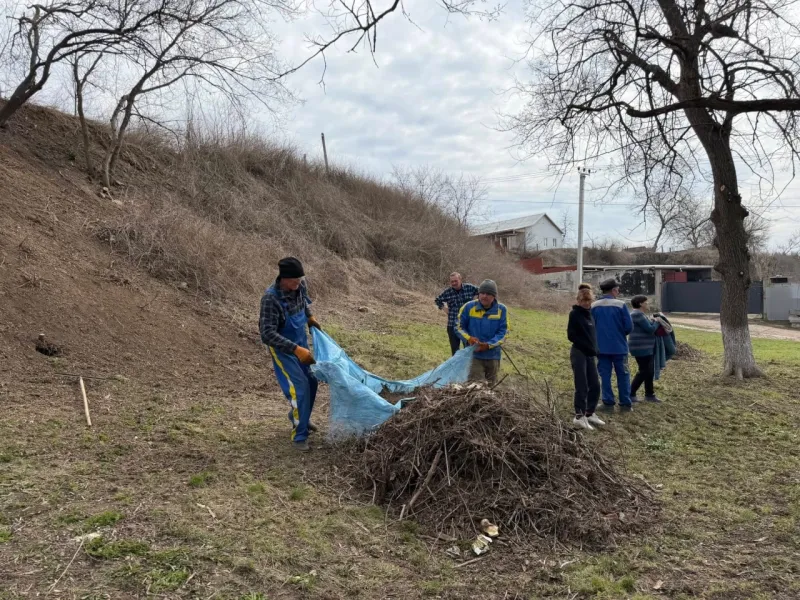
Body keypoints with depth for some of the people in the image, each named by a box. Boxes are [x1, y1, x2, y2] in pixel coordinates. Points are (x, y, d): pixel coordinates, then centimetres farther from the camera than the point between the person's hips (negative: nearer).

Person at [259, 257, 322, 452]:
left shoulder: (300, 285, -11)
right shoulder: (270, 298, -31)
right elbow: (268, 334, -35)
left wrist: (310, 317, 4)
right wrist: (296, 349, -41)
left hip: (301, 341, 7)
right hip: (282, 348, -7)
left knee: (311, 381, 14)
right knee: (300, 386, -13)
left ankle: (300, 416, 40)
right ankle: (299, 435, -1)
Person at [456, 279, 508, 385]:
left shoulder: (501, 310, -7)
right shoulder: (469, 307, -8)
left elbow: (502, 332, -7)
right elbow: (459, 327, 1)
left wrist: (488, 345, -20)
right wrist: (469, 338, -18)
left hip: (493, 356, 2)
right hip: (475, 355, -2)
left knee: (491, 386, 18)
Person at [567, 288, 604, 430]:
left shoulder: (589, 314, 13)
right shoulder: (575, 314, -8)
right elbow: (571, 335, -13)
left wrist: (593, 348, 3)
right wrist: (586, 347, -16)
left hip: (590, 354, 7)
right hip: (578, 353, -7)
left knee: (595, 385, 8)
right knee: (582, 386, -5)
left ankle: (590, 413, 20)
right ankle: (579, 416, 2)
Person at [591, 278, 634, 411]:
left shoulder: (594, 306, -3)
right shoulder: (621, 305, -10)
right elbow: (629, 326, -10)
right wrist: (621, 333, 11)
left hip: (601, 347, 2)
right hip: (619, 346, -2)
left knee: (605, 375, 9)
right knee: (623, 374, 9)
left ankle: (608, 403, 9)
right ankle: (625, 403, 13)